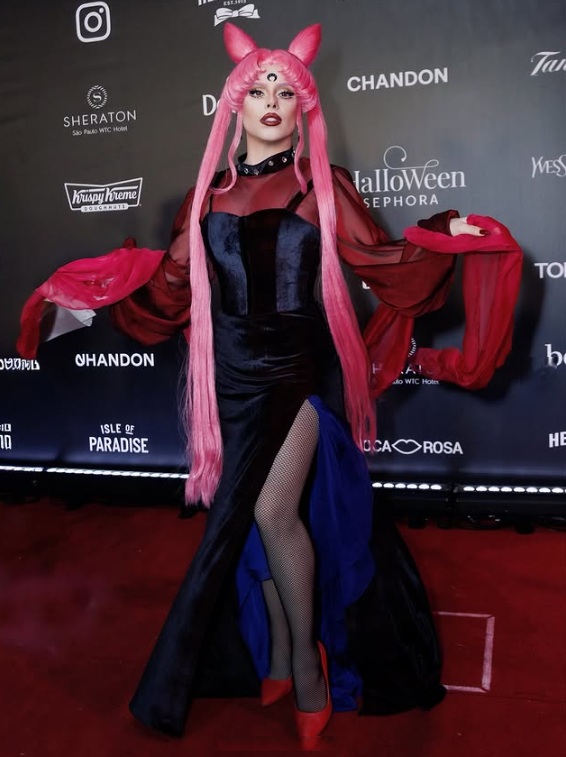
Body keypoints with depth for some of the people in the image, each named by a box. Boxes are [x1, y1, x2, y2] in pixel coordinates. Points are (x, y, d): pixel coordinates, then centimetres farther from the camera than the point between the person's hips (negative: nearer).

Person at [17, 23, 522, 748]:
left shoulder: (323, 185, 4)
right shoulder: (210, 192, 9)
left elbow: (379, 260, 3)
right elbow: (172, 281, 9)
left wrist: (443, 239, -10)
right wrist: (102, 279, 1)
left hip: (300, 368, -3)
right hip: (234, 372, 3)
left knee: (274, 512, -12)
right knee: (253, 514, 9)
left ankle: (308, 658, 10)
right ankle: (278, 649, 27)